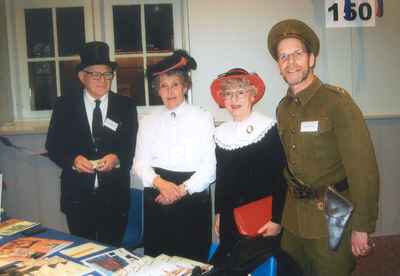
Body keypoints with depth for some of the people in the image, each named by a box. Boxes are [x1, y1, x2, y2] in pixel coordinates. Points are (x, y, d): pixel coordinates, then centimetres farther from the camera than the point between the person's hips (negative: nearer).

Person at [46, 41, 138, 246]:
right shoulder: (64, 105, 3)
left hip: (115, 197, 0)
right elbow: (53, 145, 2)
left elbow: (133, 147, 2)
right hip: (77, 197, 0)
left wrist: (117, 158, -18)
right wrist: (73, 159, -17)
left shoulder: (126, 106, 3)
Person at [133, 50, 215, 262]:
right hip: (156, 200, 2)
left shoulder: (203, 118, 0)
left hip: (193, 199, -2)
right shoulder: (148, 121, 8)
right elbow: (140, 164, 3)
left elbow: (210, 166, -4)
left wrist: (182, 189, -13)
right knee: (156, 259, 8)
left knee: (192, 260, 4)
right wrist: (160, 183, -15)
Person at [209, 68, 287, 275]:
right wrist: (218, 214, 14)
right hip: (230, 220, 4)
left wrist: (276, 219, -12)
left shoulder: (269, 128, -9)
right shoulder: (221, 133, 4)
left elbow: (280, 176, -10)